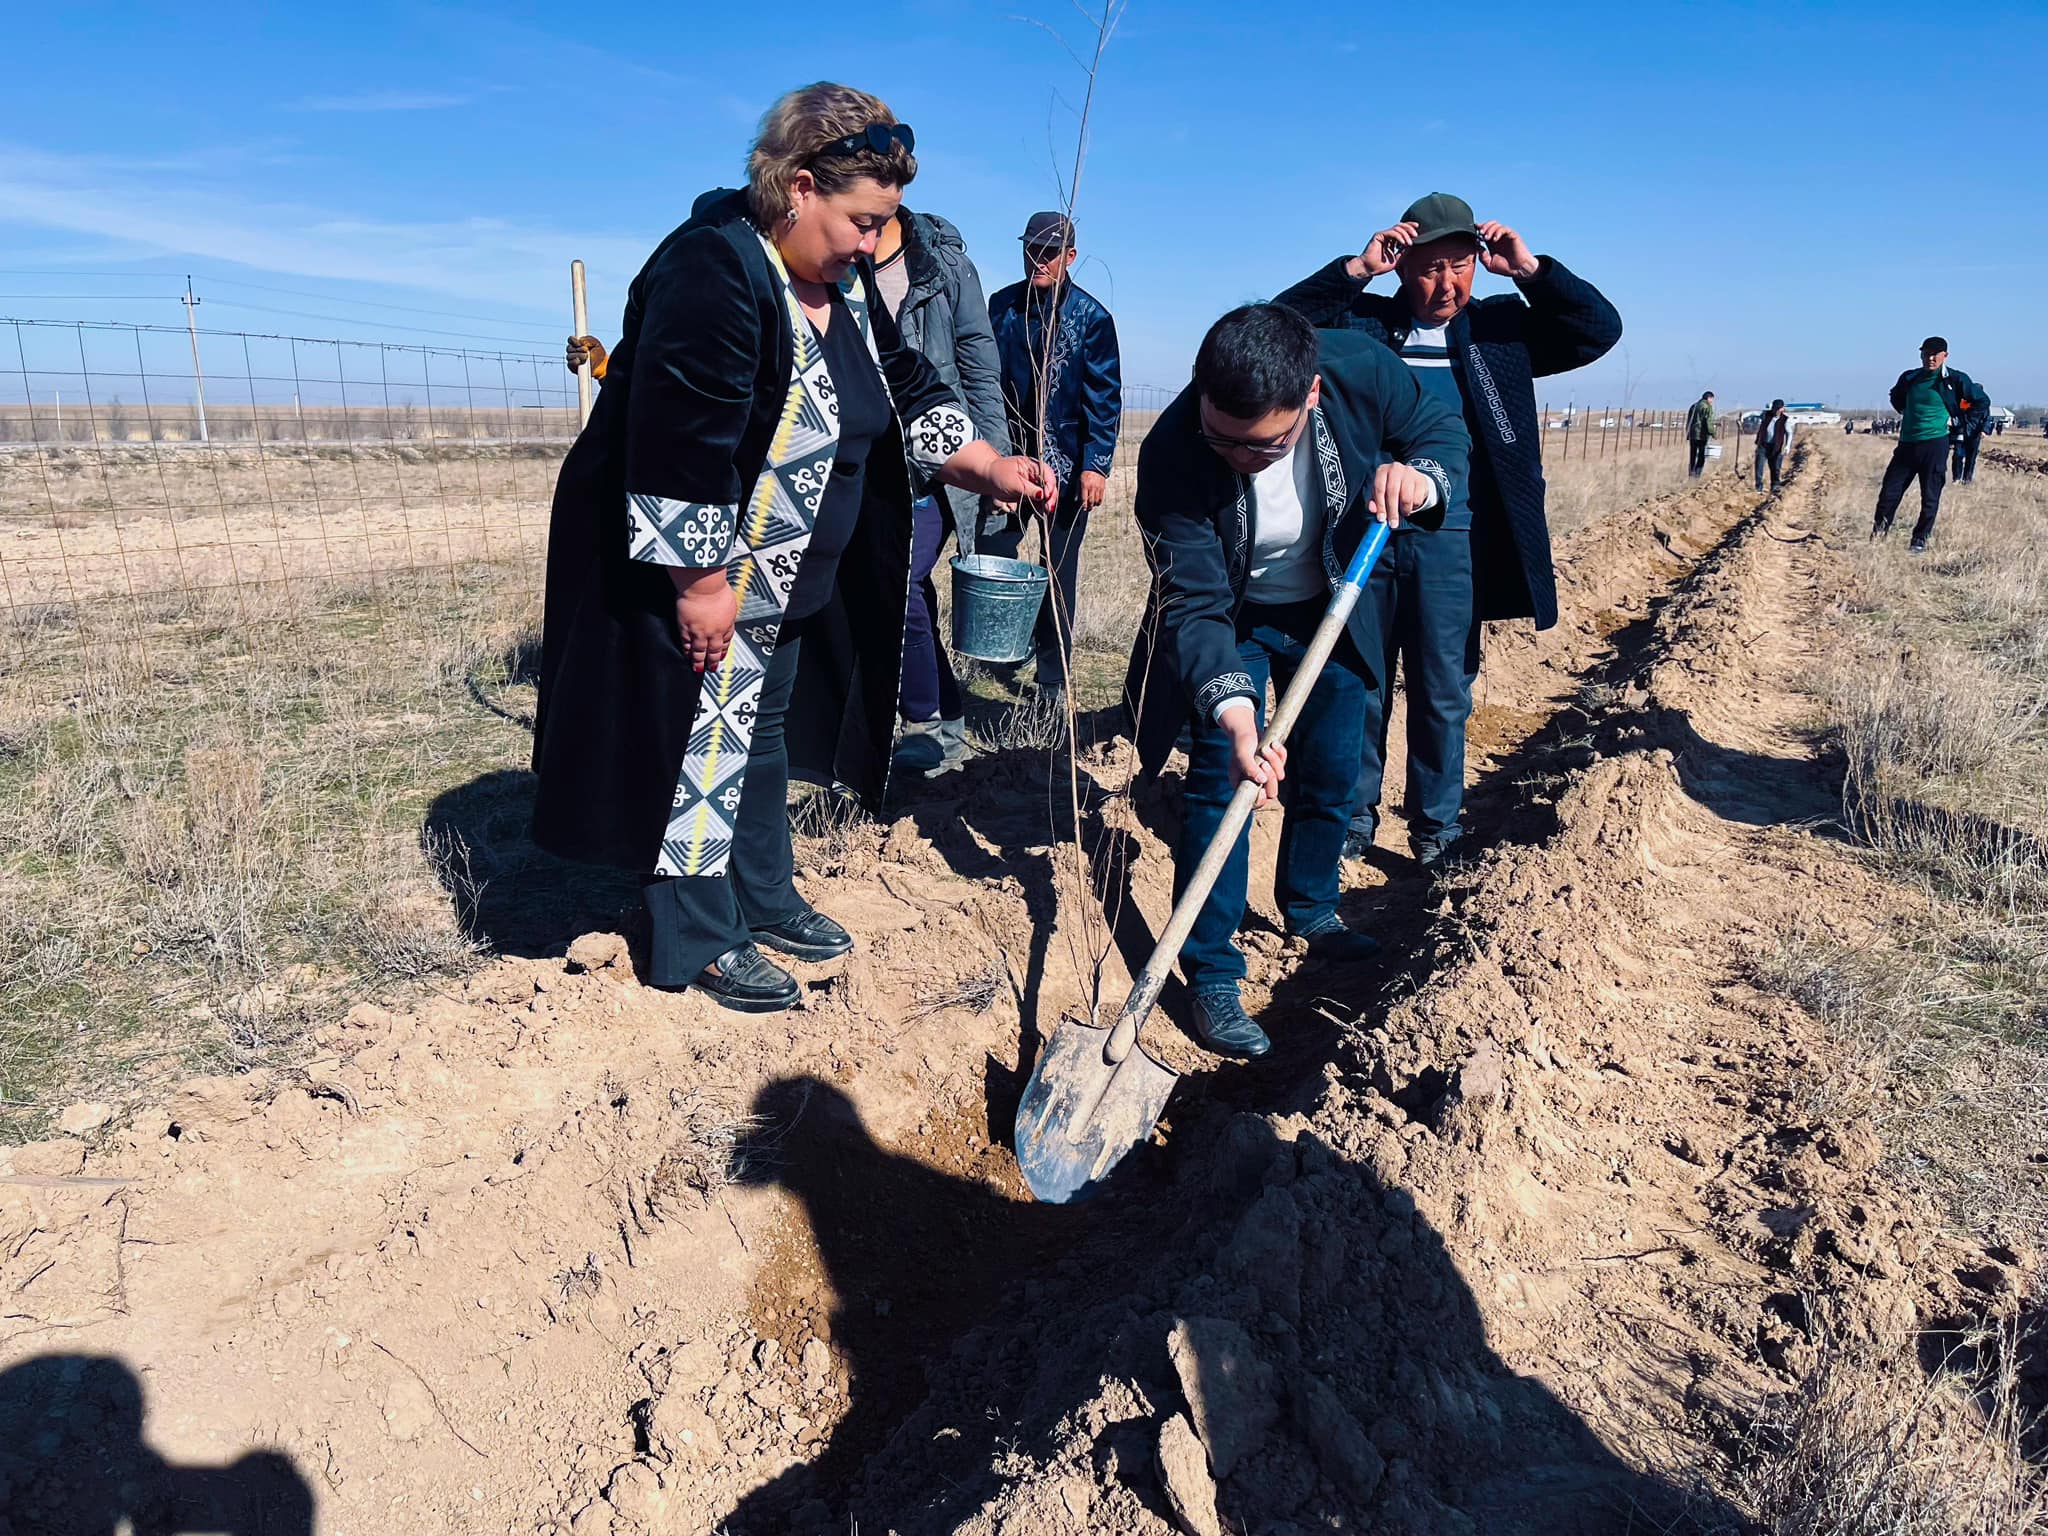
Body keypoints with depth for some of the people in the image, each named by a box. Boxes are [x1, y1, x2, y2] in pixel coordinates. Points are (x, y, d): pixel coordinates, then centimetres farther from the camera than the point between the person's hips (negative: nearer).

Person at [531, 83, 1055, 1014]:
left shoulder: (845, 287, 5)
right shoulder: (712, 271, -24)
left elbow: (908, 395, 12)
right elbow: (679, 440, -29)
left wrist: (992, 470, 2)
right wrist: (702, 580, -27)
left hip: (782, 578, 9)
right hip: (690, 568, -9)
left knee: (762, 730, 18)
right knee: (699, 745, 1)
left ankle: (764, 900, 35)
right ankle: (699, 945, 16)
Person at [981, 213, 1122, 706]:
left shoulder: (1091, 317, -2)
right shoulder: (1002, 305, 6)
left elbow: (1105, 397, -5)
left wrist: (1096, 464, -13)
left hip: (1065, 466, -3)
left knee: (1058, 573, 5)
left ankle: (1052, 679, 15)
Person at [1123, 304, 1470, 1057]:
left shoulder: (1360, 370, -28)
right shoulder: (1172, 453, -34)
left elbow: (1444, 426, -8)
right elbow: (1192, 603, -34)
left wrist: (1420, 474, -31)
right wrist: (1232, 711, -48)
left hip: (1329, 608, 4)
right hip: (1230, 620, -3)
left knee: (1332, 772, 14)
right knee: (1221, 778, -12)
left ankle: (1312, 909, 40)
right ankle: (1211, 975, 1)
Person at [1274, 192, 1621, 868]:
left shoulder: (1501, 329, 10)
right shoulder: (1364, 323, 5)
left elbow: (1600, 328, 6)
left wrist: (1531, 269, -4)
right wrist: (1356, 268, -12)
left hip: (1450, 543, 1)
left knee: (1444, 694, 8)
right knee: (1360, 688, 9)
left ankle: (1437, 826, 22)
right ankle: (1355, 815, 24)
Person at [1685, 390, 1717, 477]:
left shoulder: (1694, 405, 17)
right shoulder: (1707, 407, -7)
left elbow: (1688, 421, 19)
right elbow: (1708, 422, -15)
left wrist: (1688, 434, 23)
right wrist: (1713, 433, -10)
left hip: (1692, 435, 7)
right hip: (1702, 435, -7)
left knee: (1692, 457, 10)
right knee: (1702, 457, -5)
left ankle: (1690, 476, 9)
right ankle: (1696, 475, -13)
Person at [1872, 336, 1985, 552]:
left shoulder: (1956, 379, -3)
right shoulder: (1909, 378, 6)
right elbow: (1896, 396, 29)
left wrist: (1956, 420, 0)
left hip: (1935, 443, -3)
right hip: (1907, 443, 3)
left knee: (1930, 496, 1)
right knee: (1889, 491, 0)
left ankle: (1921, 539, 9)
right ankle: (1879, 530, 17)